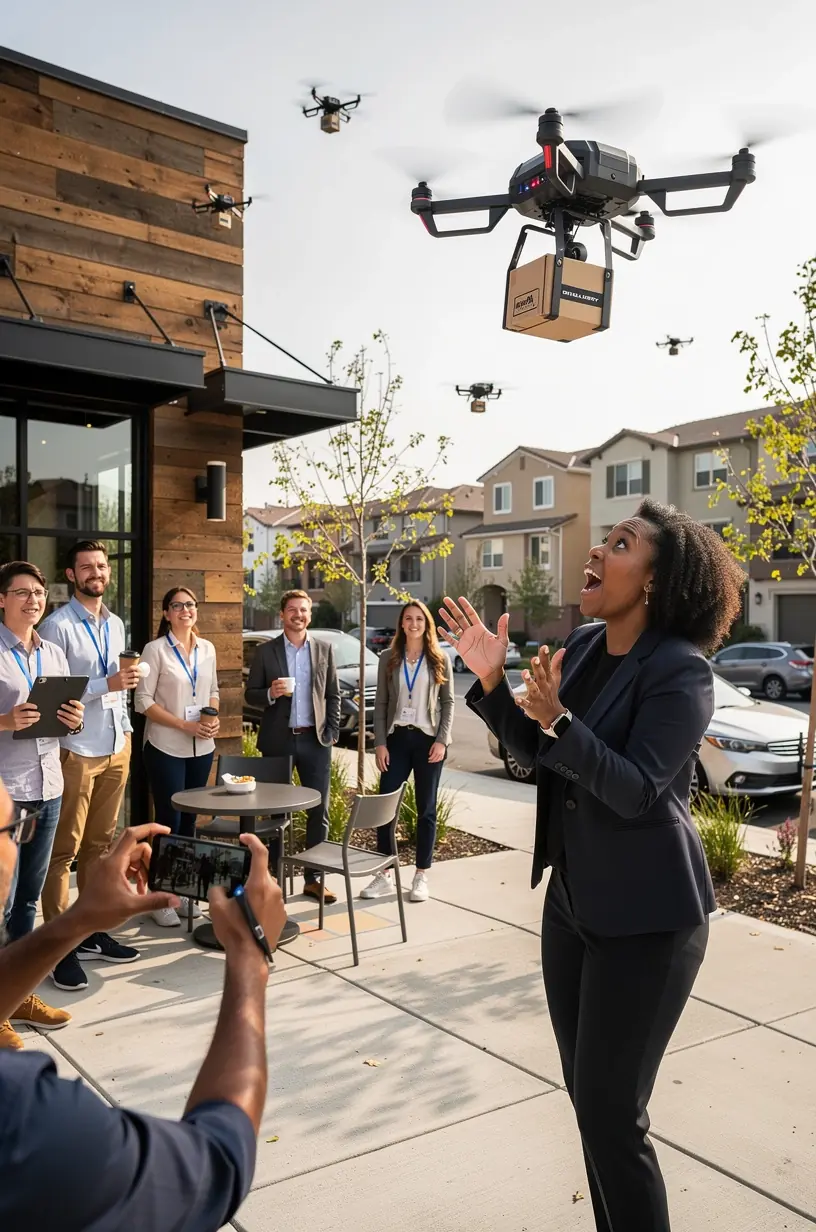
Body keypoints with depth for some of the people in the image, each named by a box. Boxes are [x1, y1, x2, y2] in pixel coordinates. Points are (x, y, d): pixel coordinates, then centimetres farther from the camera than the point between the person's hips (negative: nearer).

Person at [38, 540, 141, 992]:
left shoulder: (115, 624, 14)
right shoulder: (57, 626, -10)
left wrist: (126, 728, 12)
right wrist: (107, 684, -22)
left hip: (116, 748, 7)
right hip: (76, 751, -7)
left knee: (100, 844, 13)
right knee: (64, 850, 0)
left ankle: (92, 932, 23)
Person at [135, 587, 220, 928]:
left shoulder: (207, 648, 7)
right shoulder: (155, 649, -8)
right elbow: (143, 701, -11)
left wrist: (213, 718, -5)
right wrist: (185, 725, -17)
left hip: (202, 747, 5)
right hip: (166, 748, -5)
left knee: (189, 819, 13)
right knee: (168, 821, -2)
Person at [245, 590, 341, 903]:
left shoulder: (324, 649, 7)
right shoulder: (265, 652, 2)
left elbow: (333, 695, 9)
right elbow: (250, 695, 3)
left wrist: (332, 731, 0)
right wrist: (270, 693, -17)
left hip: (314, 739, 1)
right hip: (278, 740, -1)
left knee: (319, 811, 3)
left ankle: (313, 879, 14)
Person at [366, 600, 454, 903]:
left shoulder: (440, 660, 3)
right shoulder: (388, 659, 6)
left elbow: (448, 703, 2)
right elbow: (380, 704, 4)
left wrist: (442, 740, -9)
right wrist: (379, 743, -4)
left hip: (428, 739, -1)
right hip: (396, 738, 1)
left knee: (426, 809, 5)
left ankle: (421, 876, 14)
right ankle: (384, 875, 9)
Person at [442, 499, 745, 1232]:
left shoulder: (680, 671, -19)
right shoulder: (584, 646, 3)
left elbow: (637, 791, -24)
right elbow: (537, 754, 7)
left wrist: (558, 719, -34)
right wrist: (491, 680, -6)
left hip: (646, 916, -7)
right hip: (572, 897, 8)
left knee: (612, 1110, 2)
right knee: (584, 1093, 19)